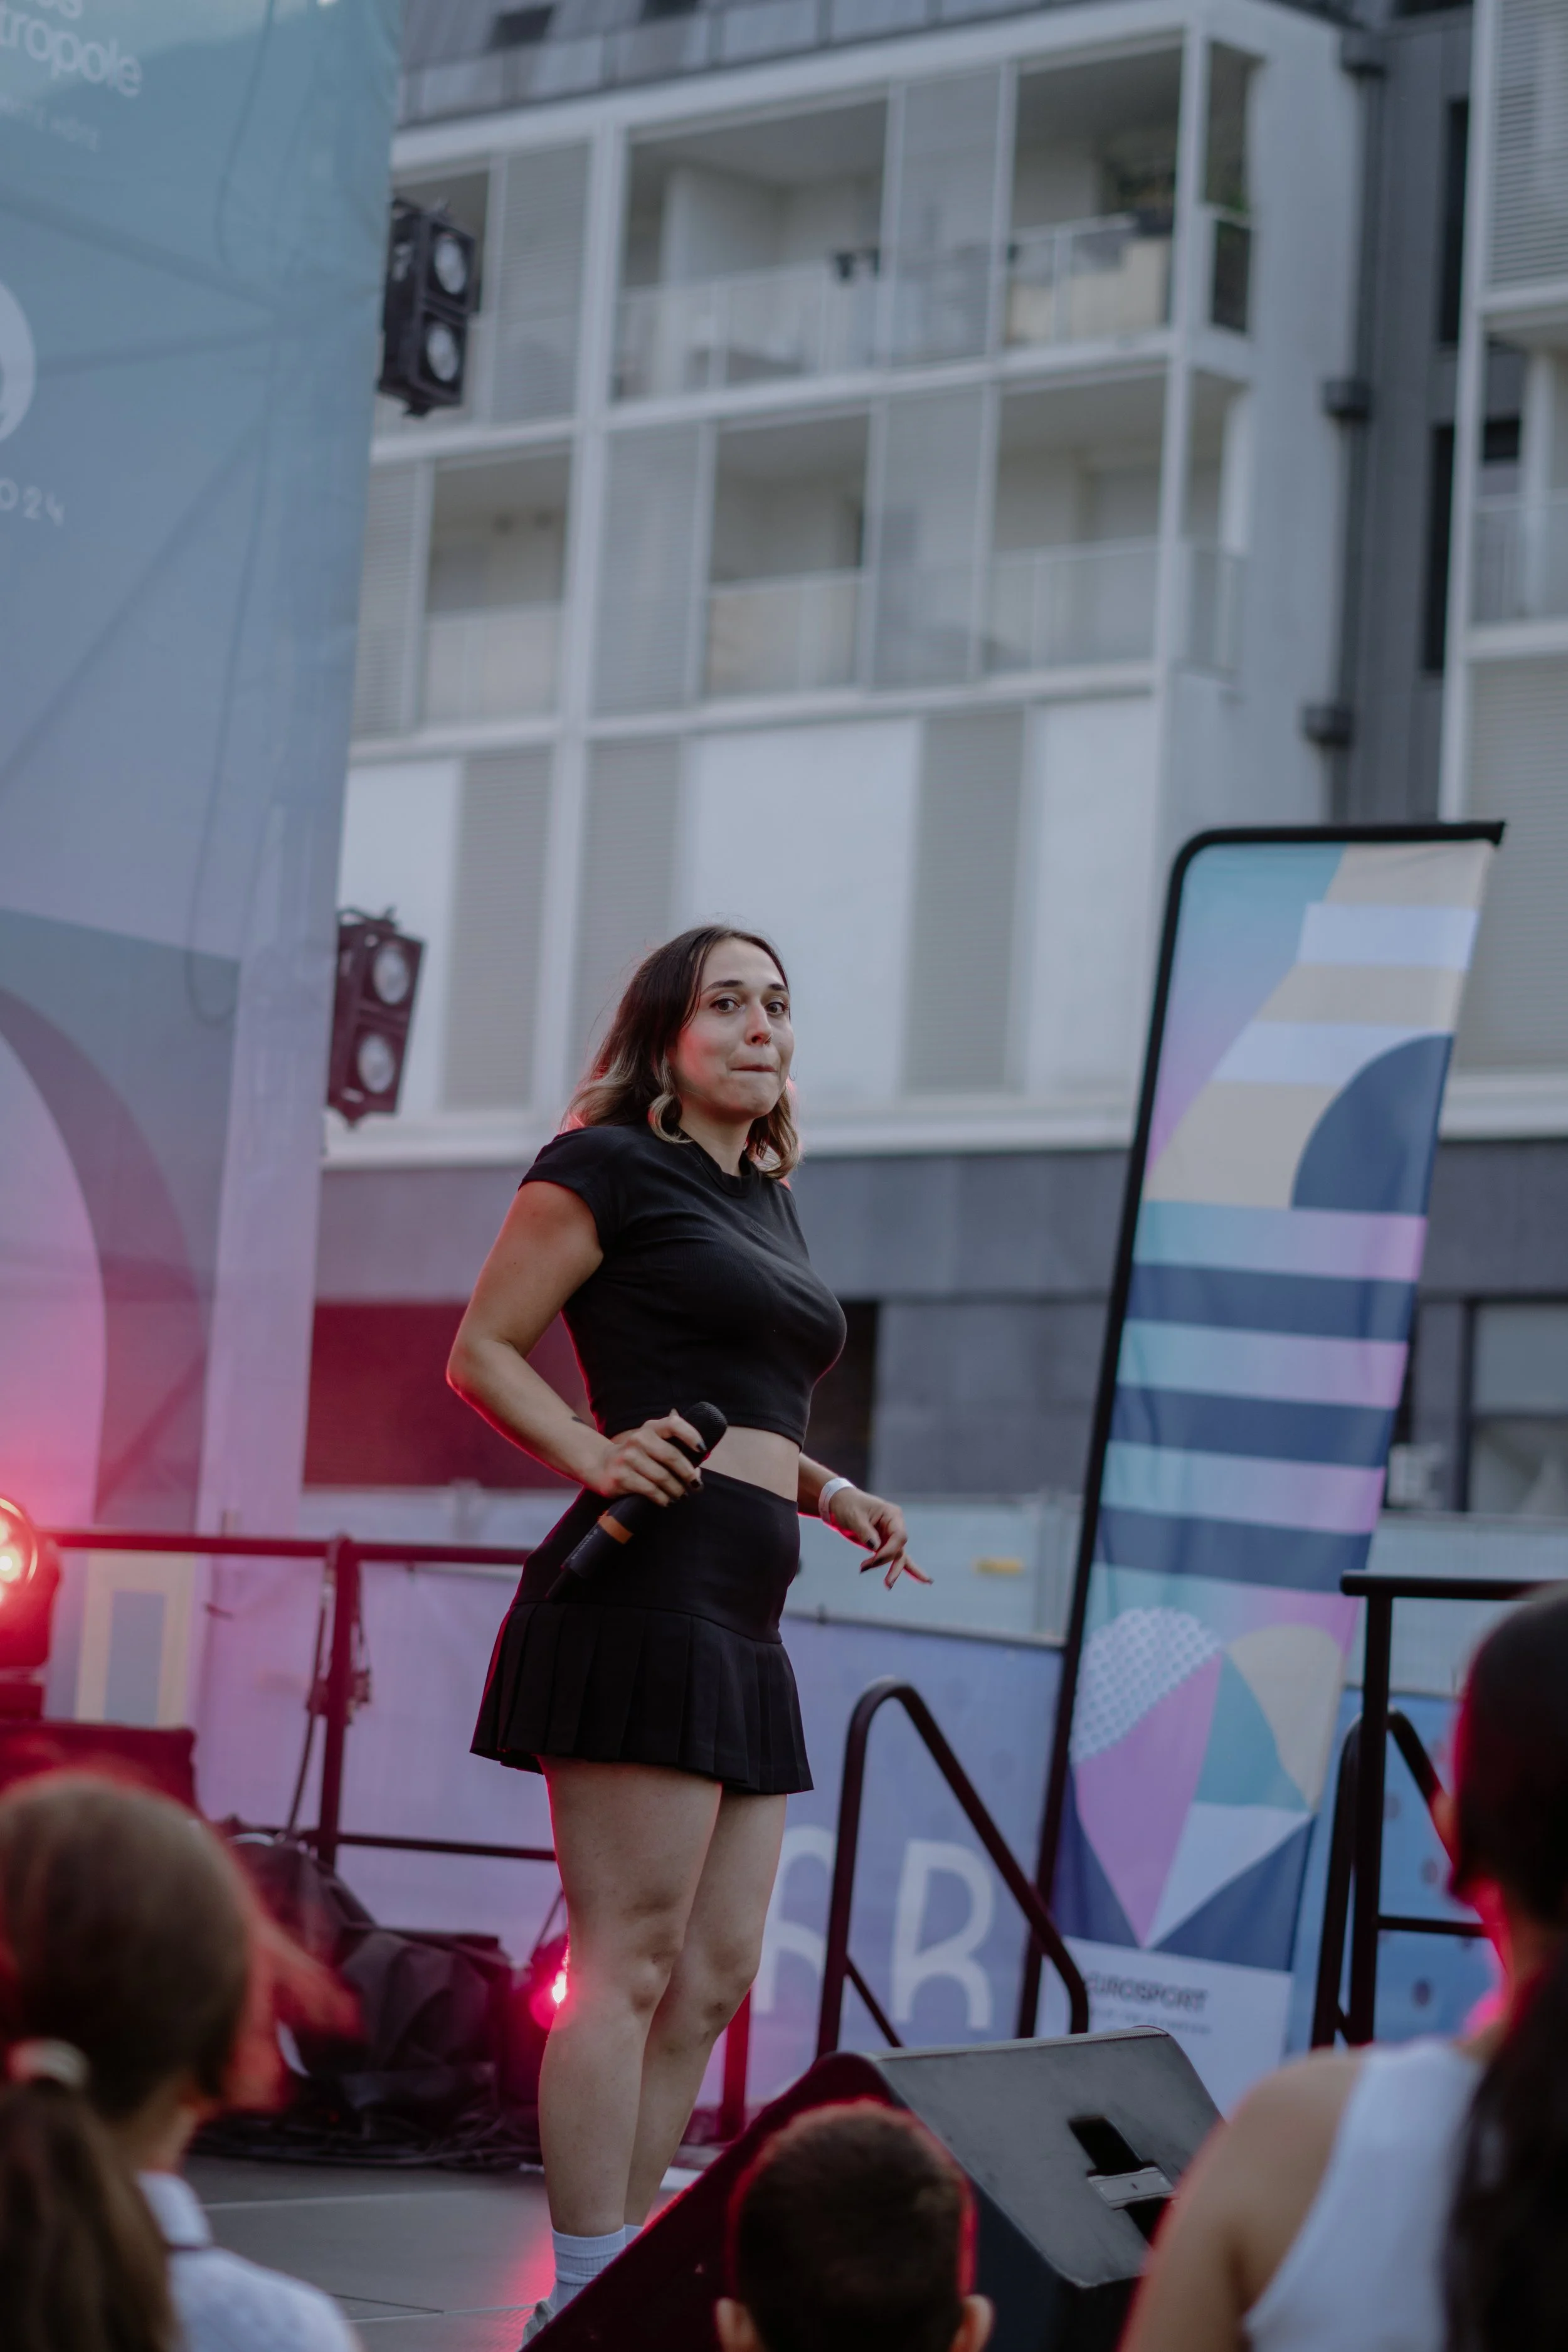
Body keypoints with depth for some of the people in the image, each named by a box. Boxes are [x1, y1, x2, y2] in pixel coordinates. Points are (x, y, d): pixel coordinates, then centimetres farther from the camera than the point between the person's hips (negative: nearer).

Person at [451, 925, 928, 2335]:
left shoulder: (767, 1208, 23)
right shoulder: (607, 1167, -1)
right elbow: (482, 1351, -3)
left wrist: (831, 1495, 16)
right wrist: (596, 1456, -18)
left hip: (742, 1628, 9)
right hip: (646, 1593, -9)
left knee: (718, 1975, 8)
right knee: (632, 1966, -11)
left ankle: (617, 2283, 13)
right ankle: (587, 2298, -8)